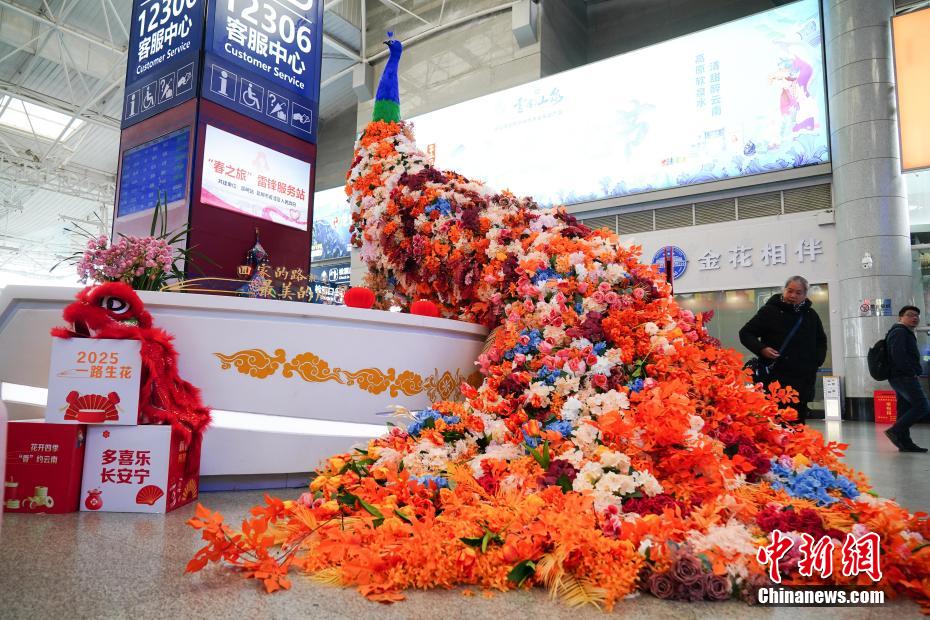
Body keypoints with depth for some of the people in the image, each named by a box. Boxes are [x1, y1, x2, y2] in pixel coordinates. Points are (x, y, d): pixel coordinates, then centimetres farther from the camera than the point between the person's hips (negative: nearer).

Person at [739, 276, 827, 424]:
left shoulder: (811, 315, 14)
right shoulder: (770, 311, -3)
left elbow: (821, 341, 29)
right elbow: (745, 333, 1)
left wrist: (818, 359, 11)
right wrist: (761, 349, -15)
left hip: (804, 380, 5)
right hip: (777, 377, -5)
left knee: (799, 421, 10)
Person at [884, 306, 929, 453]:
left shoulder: (906, 333, 24)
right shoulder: (899, 332, -10)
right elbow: (898, 355, -22)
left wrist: (914, 372, 11)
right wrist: (911, 372, -17)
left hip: (899, 378, 11)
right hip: (904, 377, -11)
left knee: (905, 409, 10)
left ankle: (904, 442, 12)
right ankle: (895, 431, -14)